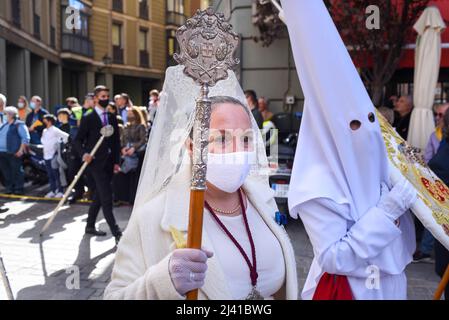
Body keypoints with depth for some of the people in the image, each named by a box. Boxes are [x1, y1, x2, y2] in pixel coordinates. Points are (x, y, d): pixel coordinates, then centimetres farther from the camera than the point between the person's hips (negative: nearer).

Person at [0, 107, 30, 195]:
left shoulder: (19, 125, -6)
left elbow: (26, 138, -11)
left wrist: (21, 150, -16)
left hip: (14, 153, -8)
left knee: (17, 171, -3)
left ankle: (18, 188, 3)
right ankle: (9, 188, 20)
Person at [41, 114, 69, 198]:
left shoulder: (55, 130, -11)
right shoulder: (44, 131, 13)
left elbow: (66, 136, -15)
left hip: (54, 156, -7)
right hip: (46, 156, 7)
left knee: (57, 175, -3)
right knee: (50, 175, 11)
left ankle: (60, 191, 3)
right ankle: (52, 191, 18)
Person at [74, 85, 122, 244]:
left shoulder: (112, 118, 12)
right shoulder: (88, 118, -3)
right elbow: (78, 140, -3)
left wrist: (117, 162, 7)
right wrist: (84, 153, -22)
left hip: (109, 162, 6)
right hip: (96, 161, -6)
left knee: (100, 195, 14)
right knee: (106, 196, -11)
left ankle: (90, 226, 28)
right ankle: (116, 232, -11)